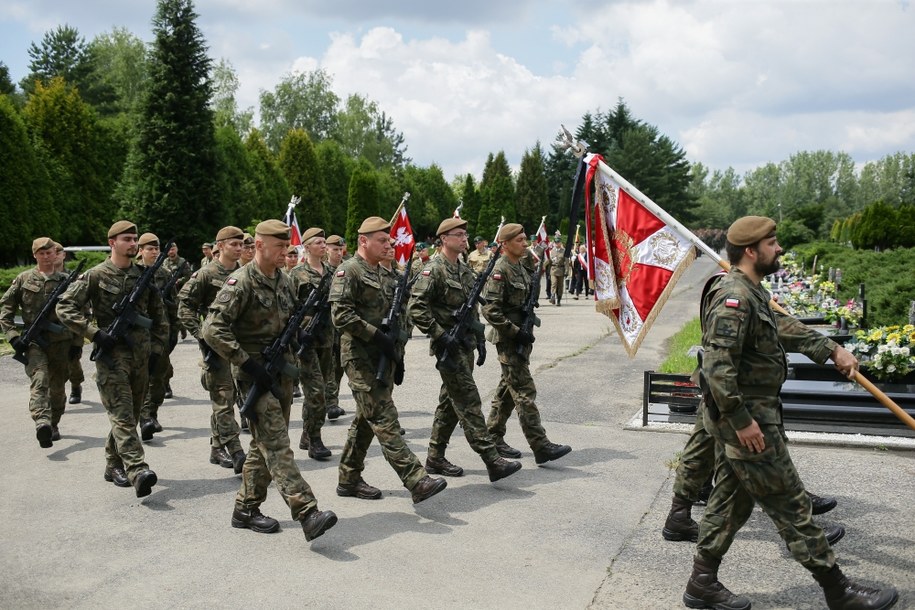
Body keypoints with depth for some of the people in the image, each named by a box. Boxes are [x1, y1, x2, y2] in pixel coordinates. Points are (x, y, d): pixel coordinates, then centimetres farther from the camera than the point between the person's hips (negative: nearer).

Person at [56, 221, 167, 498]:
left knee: (131, 414, 12)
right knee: (122, 415, -12)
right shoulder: (95, 275, -3)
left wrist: (157, 349, 10)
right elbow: (64, 308, -5)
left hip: (141, 355, 5)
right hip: (111, 354, -5)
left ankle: (114, 464, 27)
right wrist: (94, 333, -13)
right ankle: (138, 471, -21)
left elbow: (159, 316, 18)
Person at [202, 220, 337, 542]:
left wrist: (290, 354, 9)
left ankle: (246, 508, 25)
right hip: (255, 373, -8)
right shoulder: (240, 282, -13)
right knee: (276, 444, -12)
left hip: (282, 371, 8)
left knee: (265, 444, 13)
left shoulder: (285, 281, 11)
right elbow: (213, 329, -20)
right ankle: (307, 514, -19)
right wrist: (247, 363, -20)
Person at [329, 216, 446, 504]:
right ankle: (416, 480, -15)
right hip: (360, 358, -9)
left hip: (380, 356, 9)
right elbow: (340, 314, -20)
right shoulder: (348, 271, -10)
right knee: (384, 418, -11)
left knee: (366, 420, 13)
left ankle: (349, 479, 24)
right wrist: (377, 335, -20)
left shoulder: (380, 272, 17)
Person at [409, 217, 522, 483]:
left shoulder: (465, 270, 15)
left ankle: (436, 457, 22)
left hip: (465, 346, 9)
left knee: (450, 401, 13)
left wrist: (479, 338, 18)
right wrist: (440, 336, -21)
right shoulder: (434, 270, -12)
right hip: (448, 347, -9)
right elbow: (416, 308, -19)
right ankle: (492, 460, -12)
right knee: (469, 401, -11)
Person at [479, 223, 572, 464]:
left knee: (508, 390, 14)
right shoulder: (499, 271, -15)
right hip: (508, 341, -9)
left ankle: (493, 438, 23)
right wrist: (516, 332, -21)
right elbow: (490, 310, -21)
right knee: (525, 392, -10)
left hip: (520, 339, 9)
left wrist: (527, 330, 11)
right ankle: (541, 447, -10)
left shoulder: (521, 269, 14)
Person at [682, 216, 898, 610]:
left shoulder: (751, 293, 14)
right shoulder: (734, 298, -20)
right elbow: (717, 365, -27)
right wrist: (742, 420, -24)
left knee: (731, 501, 15)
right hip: (746, 419, -11)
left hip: (740, 416, 11)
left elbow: (783, 331, 28)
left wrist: (832, 352, 31)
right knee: (790, 505, 1)